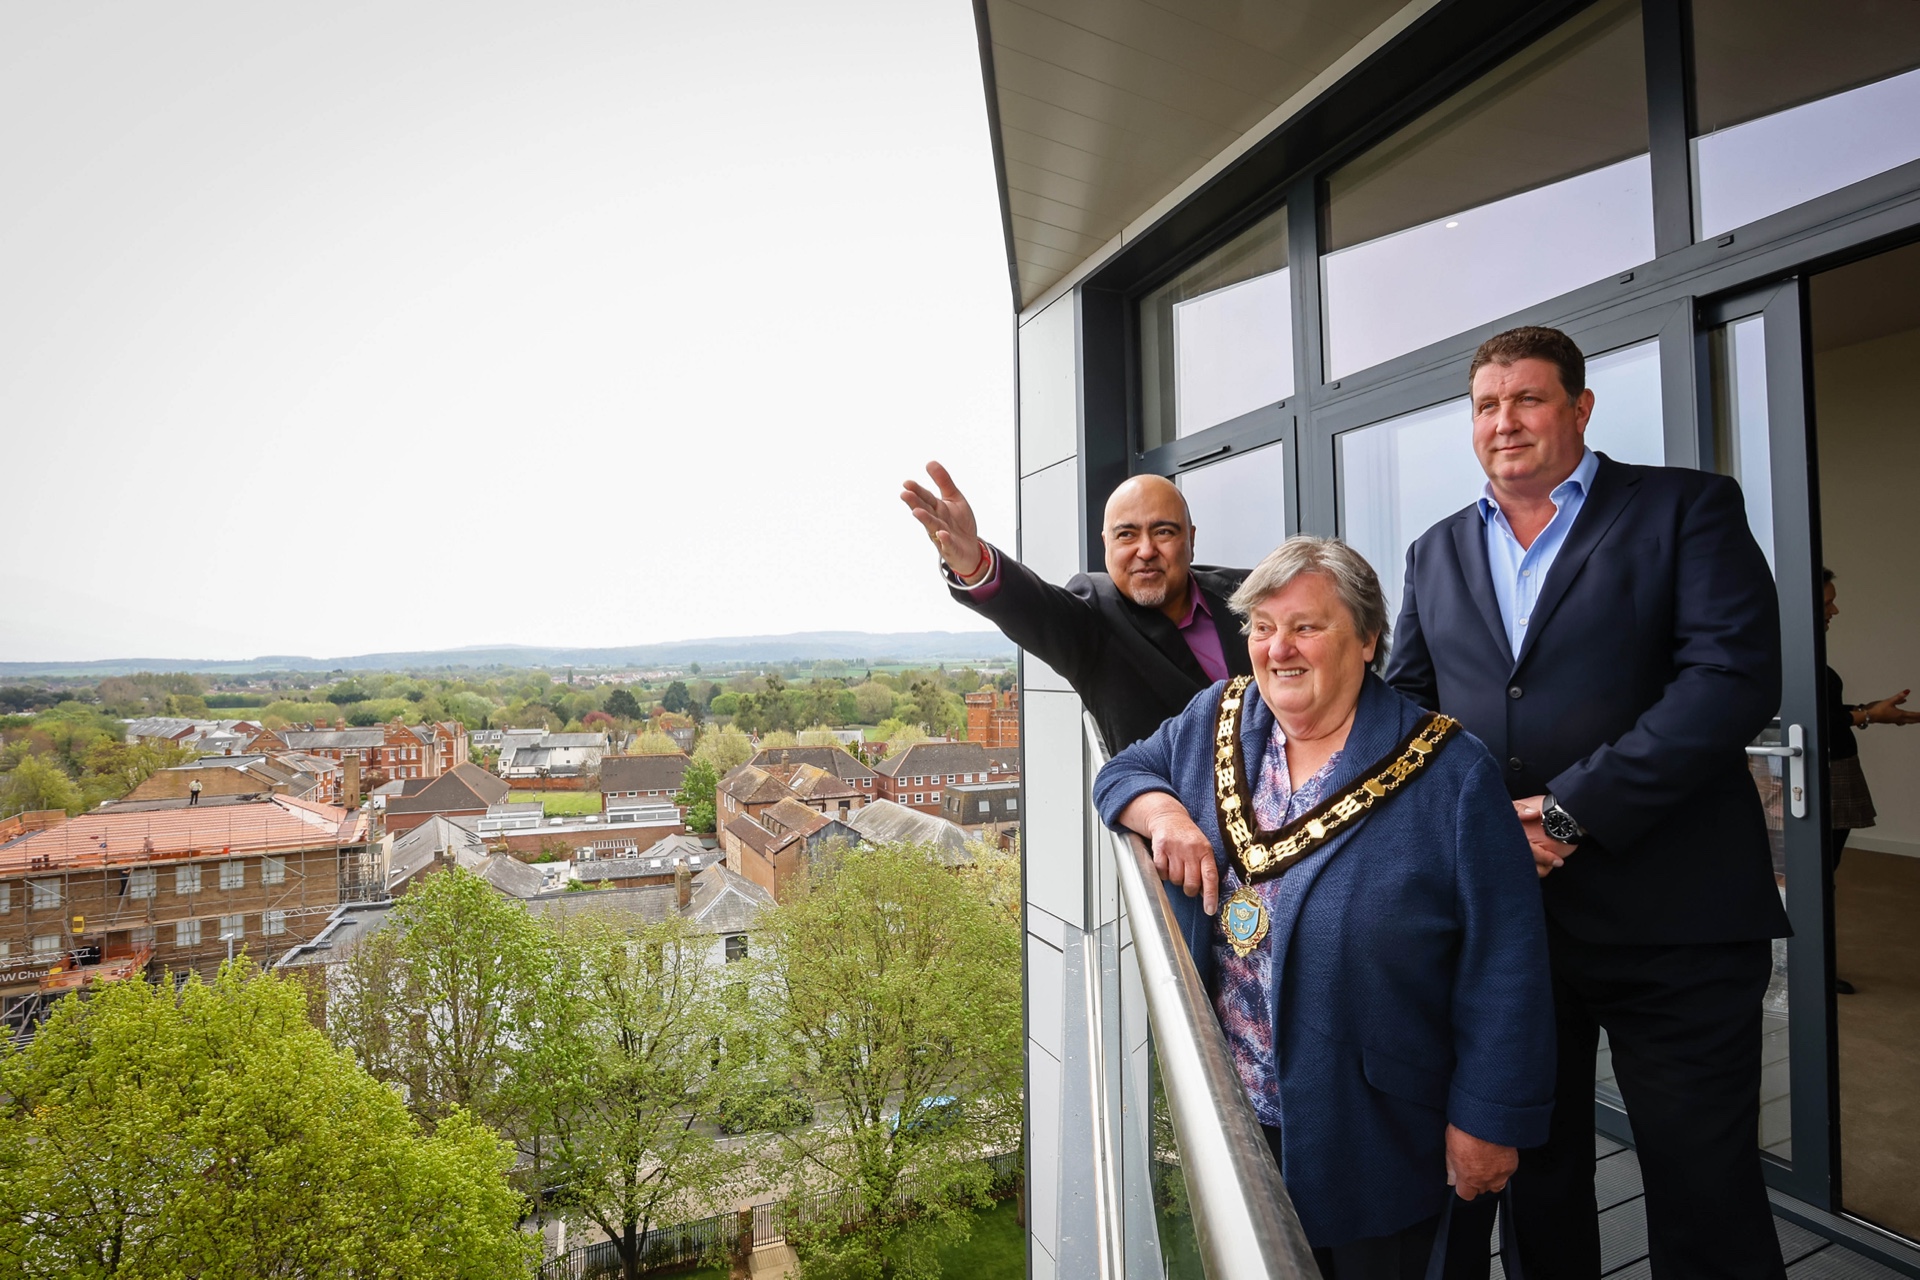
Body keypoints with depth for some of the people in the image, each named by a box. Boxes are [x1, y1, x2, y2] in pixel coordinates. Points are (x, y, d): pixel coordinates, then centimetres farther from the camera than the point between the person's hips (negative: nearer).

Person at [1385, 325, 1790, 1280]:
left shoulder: (1686, 508, 0)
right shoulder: (1438, 553, 12)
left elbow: (1734, 677, -13)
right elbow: (1404, 707, 8)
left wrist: (1568, 812, -19)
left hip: (1669, 916, -3)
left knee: (1704, 1193, 9)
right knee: (1537, 1180, 19)